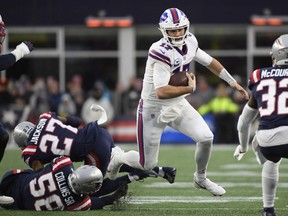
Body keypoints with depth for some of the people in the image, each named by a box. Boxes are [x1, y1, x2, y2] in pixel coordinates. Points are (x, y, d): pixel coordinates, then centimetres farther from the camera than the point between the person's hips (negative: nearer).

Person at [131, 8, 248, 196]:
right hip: (154, 108, -7)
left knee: (206, 138, -6)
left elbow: (209, 61, 15)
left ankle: (201, 179, 20)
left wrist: (233, 82, 21)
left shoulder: (189, 42, -4)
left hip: (178, 105, 7)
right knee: (147, 165, -2)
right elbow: (161, 92, -33)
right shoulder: (161, 52, -28)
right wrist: (190, 89, -20)